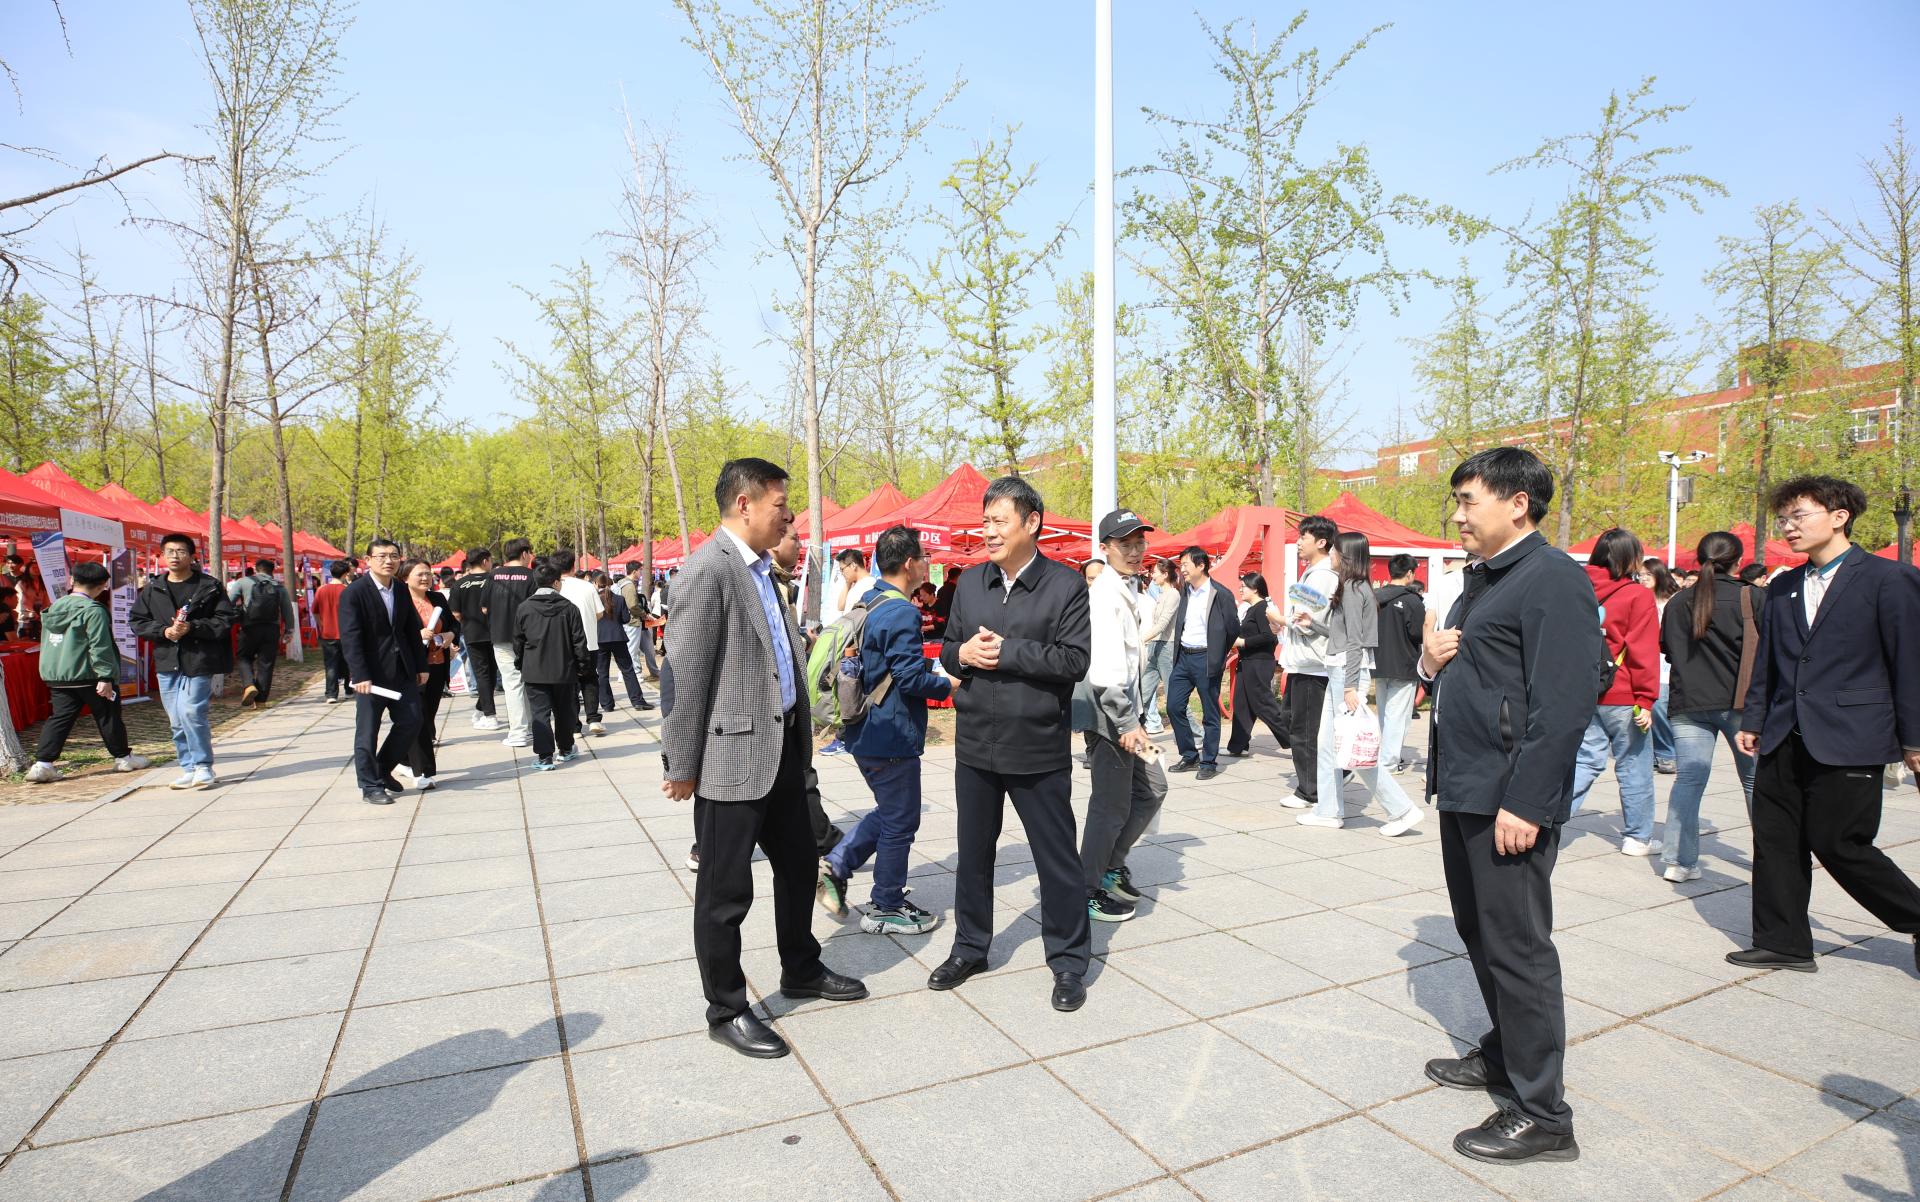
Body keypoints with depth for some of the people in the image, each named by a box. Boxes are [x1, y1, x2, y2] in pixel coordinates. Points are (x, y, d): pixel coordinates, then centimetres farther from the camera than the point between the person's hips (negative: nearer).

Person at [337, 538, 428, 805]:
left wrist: (421, 666, 10)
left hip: (403, 671, 6)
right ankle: (371, 786, 14)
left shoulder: (402, 590, 8)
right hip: (372, 673, -6)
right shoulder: (354, 592, -11)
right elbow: (350, 638, -16)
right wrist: (360, 676, -22)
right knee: (367, 731, 3)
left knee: (410, 721, 8)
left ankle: (383, 770, 27)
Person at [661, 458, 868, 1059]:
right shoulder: (708, 570, -17)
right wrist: (681, 767, -14)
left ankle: (802, 971, 42)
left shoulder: (761, 570, 12)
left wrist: (802, 736, 14)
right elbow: (686, 677, -17)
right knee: (725, 891, 6)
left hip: (781, 748, 9)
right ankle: (726, 1010, 24)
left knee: (798, 863, 21)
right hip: (731, 755, -9)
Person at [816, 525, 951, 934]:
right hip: (893, 735, -9)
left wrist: (928, 667, 17)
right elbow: (910, 679, -22)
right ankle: (886, 909, 19)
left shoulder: (866, 603, 9)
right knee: (900, 822, 6)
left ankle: (835, 865, 14)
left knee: (887, 811, 24)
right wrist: (948, 685, -6)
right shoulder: (902, 613, -20)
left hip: (864, 731, 9)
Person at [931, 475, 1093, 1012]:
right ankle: (970, 947, 37)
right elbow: (948, 650, 12)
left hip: (1038, 750, -5)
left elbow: (1075, 661, -16)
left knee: (1057, 858, 7)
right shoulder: (970, 583, 8)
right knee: (973, 851, 18)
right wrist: (962, 653, -12)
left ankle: (1068, 961, 25)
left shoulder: (1066, 585, -8)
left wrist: (1006, 651, -20)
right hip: (975, 745, 5)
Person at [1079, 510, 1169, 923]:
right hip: (1111, 717, -10)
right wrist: (1126, 723, -24)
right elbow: (1105, 668, -26)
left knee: (1152, 789, 19)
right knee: (1113, 806, 0)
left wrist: (1137, 716, 18)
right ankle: (1087, 890, 16)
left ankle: (1112, 865, 33)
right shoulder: (1105, 594, -17)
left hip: (1125, 713, 10)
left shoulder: (1123, 590, 14)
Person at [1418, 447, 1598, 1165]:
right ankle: (1505, 1055, 38)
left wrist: (1526, 803, -23)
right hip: (1463, 788, 9)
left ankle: (1541, 1114, 14)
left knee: (1517, 946, 0)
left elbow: (1564, 703, -21)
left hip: (1511, 800, -9)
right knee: (1478, 932, 20)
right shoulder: (1479, 578, 15)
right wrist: (1431, 662, 1)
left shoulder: (1553, 580, -14)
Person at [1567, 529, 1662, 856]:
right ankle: (1637, 837, 20)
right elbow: (1643, 649, -12)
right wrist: (1645, 699, -10)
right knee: (1634, 766, 9)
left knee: (1587, 760, 11)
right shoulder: (1638, 595, -9)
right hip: (1622, 696, -4)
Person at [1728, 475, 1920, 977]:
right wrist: (1752, 721, 13)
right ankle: (1782, 942, 17)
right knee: (1775, 840, 6)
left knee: (1839, 844, -1)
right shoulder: (1782, 589, 12)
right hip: (1785, 742, 6)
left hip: (1849, 742, -6)